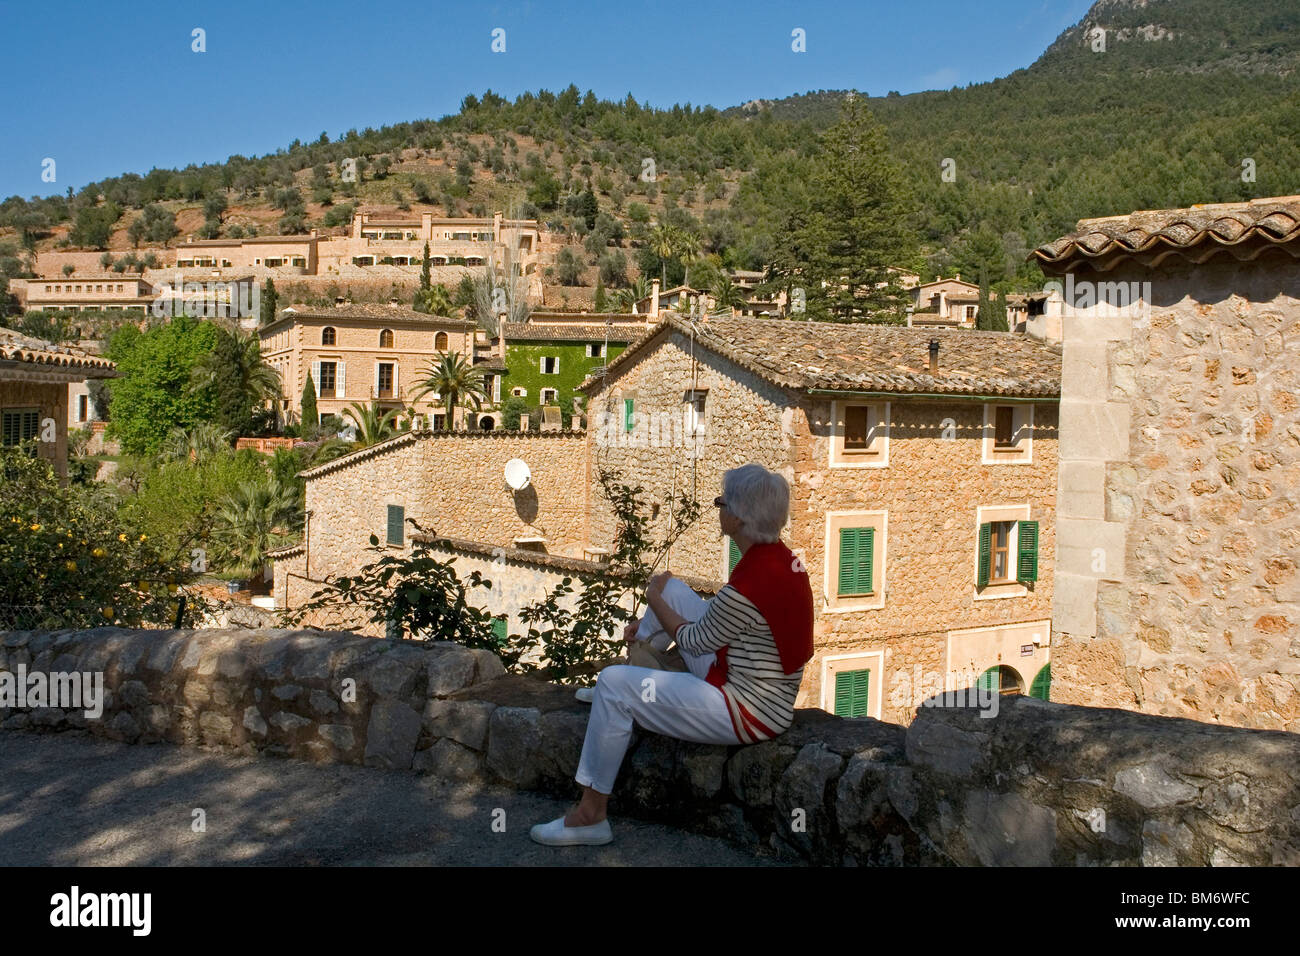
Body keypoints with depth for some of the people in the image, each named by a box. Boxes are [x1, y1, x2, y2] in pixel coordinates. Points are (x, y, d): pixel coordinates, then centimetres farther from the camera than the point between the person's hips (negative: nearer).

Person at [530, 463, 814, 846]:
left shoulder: (751, 580, -30)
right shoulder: (779, 555, -2)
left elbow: (694, 641, -13)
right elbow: (721, 612, 14)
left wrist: (655, 601, 4)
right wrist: (652, 621, 13)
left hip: (749, 712, -9)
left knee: (613, 684, -10)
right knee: (670, 588, 12)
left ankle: (590, 815, 3)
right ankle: (638, 663, 34)